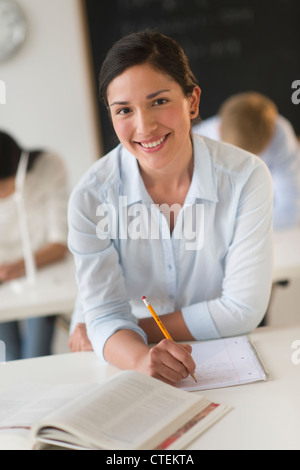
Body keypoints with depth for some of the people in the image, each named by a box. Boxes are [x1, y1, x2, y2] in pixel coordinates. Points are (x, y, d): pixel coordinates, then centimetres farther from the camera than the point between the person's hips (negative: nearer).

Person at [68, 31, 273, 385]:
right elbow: (105, 314, -14)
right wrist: (141, 357, -35)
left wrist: (137, 329, -13)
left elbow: (243, 310, -13)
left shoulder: (245, 177, -13)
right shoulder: (91, 196, -12)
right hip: (131, 371, 1)